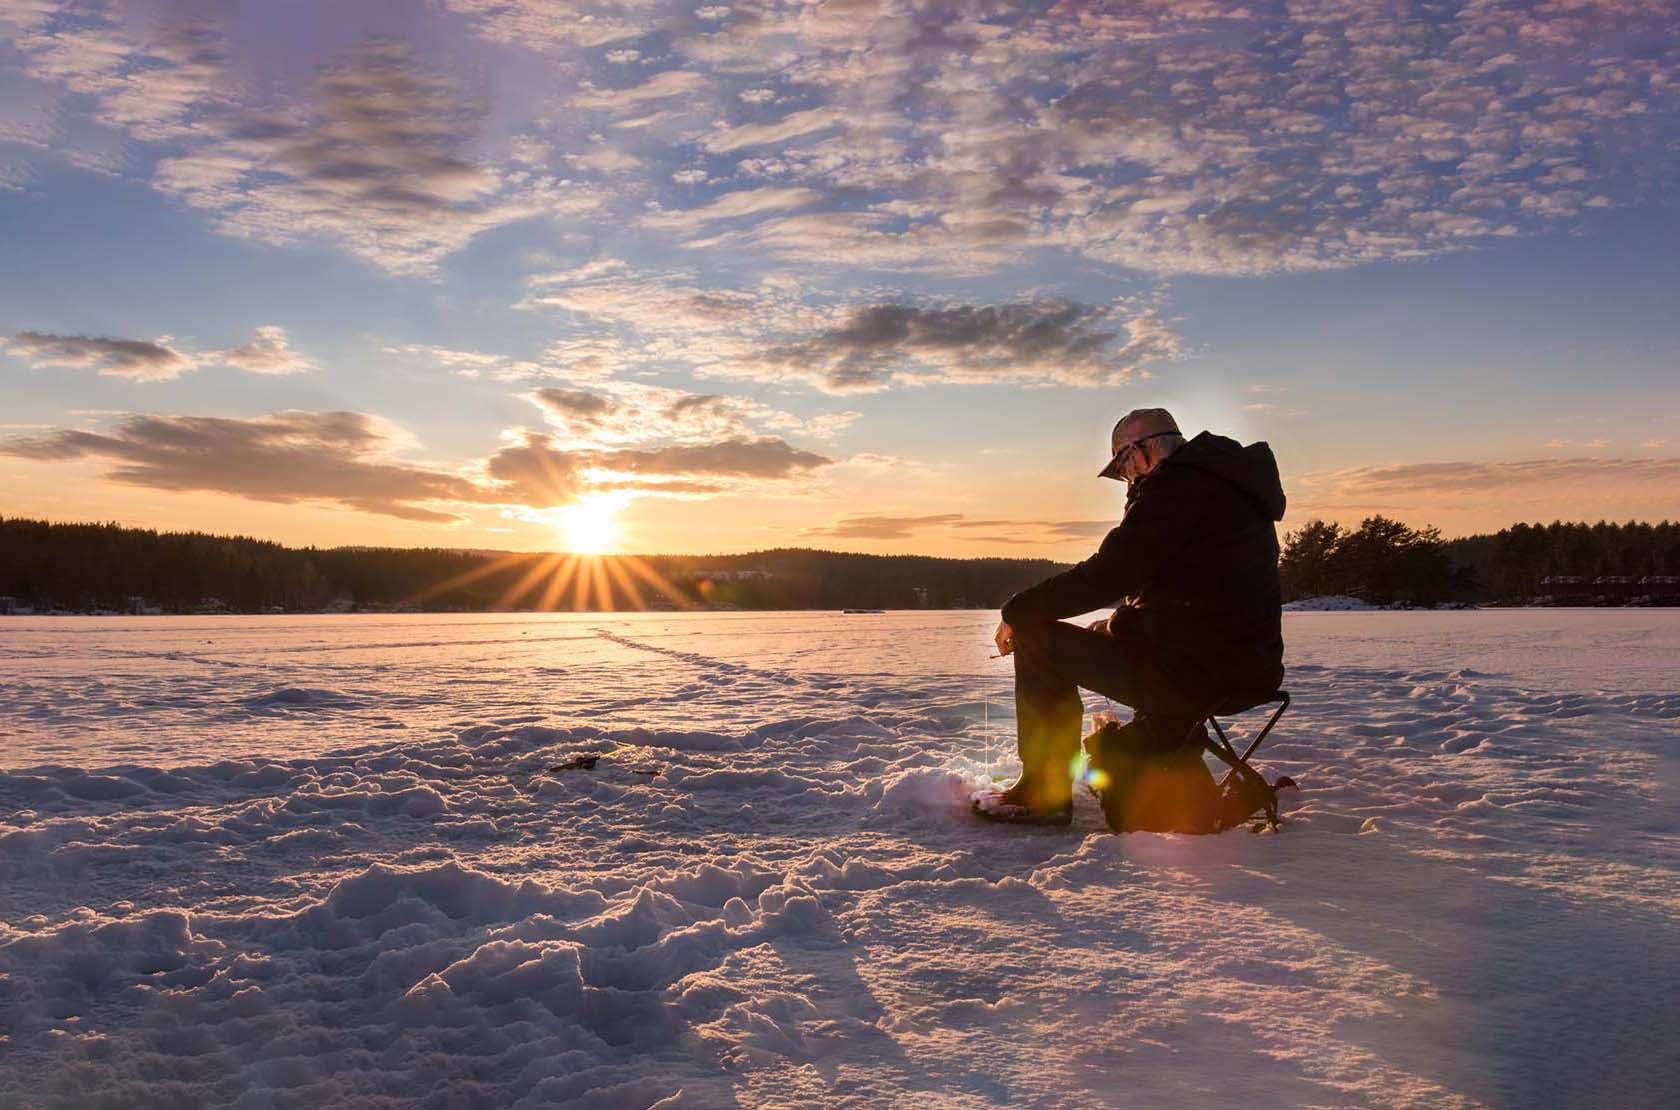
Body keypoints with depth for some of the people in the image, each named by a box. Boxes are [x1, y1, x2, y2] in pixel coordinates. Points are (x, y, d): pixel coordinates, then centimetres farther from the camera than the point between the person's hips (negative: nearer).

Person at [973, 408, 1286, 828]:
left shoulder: (1177, 487, -13)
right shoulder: (1232, 486, 18)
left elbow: (1104, 576, -18)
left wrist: (1018, 611, -8)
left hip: (1195, 670, -10)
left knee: (1039, 641, -4)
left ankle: (1045, 793, 3)